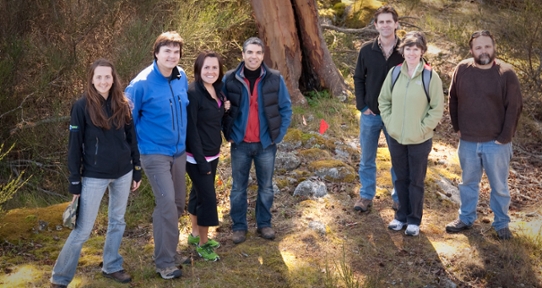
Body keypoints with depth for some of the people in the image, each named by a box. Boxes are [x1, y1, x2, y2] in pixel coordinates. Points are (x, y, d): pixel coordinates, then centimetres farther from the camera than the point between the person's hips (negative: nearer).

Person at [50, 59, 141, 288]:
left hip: (123, 173, 4)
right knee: (82, 230, -1)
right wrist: (75, 182, -9)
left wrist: (137, 171, 8)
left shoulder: (122, 105, 2)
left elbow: (131, 139, 8)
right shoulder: (82, 106, -10)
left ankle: (112, 267, 32)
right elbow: (75, 146, -8)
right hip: (94, 176, -4)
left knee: (117, 222, 15)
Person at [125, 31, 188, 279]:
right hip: (155, 152, -6)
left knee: (178, 203, 14)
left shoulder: (182, 77, 0)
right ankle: (165, 262, -1)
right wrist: (133, 148, -2)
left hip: (179, 150, 6)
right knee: (167, 203, -13)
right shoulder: (142, 83, -17)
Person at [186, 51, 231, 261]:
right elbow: (190, 129, -20)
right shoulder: (193, 92, -19)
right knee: (208, 197, -4)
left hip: (212, 153, 8)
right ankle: (203, 244, 11)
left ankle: (195, 234, 33)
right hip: (197, 156, -8)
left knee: (199, 193, 19)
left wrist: (226, 110, -6)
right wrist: (201, 160, -21)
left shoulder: (217, 90, 5)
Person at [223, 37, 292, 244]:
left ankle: (264, 224, 28)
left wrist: (278, 135, -4)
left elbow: (286, 108, 1)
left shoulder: (275, 79, -5)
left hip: (266, 144, 1)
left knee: (266, 187, 12)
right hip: (240, 144, 0)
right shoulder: (230, 79, -6)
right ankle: (239, 226, 23)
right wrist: (229, 135, -2)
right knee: (238, 188, 9)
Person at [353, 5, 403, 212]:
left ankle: (399, 196, 25)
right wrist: (362, 105, -4)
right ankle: (366, 195, 24)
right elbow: (358, 78, 5)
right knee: (367, 158, 11)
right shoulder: (367, 50, -1)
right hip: (370, 114, 1)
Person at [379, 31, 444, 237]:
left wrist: (422, 129, -12)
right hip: (396, 138, 3)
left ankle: (414, 220, 24)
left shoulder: (431, 77, -12)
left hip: (419, 140, -3)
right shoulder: (394, 73, -1)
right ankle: (402, 215, 32)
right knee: (401, 179, 16)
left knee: (416, 181, 9)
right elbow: (383, 100, 8)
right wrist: (389, 123, -1)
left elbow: (437, 109, -8)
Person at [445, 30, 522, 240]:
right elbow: (453, 99, 8)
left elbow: (514, 107, -10)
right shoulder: (462, 70, -3)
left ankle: (501, 223, 26)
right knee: (468, 182, 18)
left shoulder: (506, 74, -11)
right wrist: (457, 127, 5)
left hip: (496, 142, -3)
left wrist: (505, 137, -13)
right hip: (468, 141, 3)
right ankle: (466, 218, 33)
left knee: (499, 185, 11)